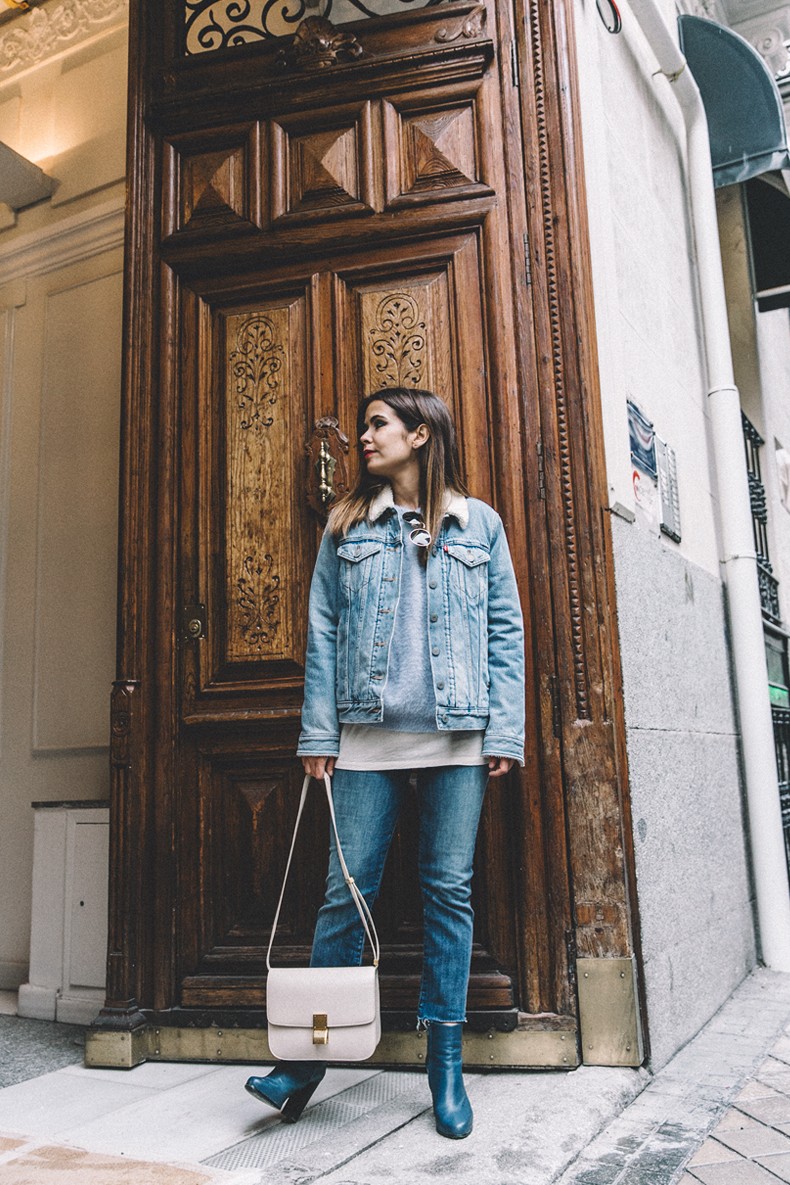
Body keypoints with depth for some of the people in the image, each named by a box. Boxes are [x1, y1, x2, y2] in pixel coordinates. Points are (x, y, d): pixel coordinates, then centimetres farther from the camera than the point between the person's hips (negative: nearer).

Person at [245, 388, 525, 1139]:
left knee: (450, 891, 4)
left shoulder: (478, 524, 10)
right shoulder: (346, 527, 12)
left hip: (457, 736, 0)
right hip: (366, 736, 1)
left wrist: (505, 731, -2)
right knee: (347, 890, 2)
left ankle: (445, 1063, 16)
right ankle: (310, 1053, 15)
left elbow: (506, 631, 6)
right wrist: (318, 733, -1)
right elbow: (321, 633, 7)